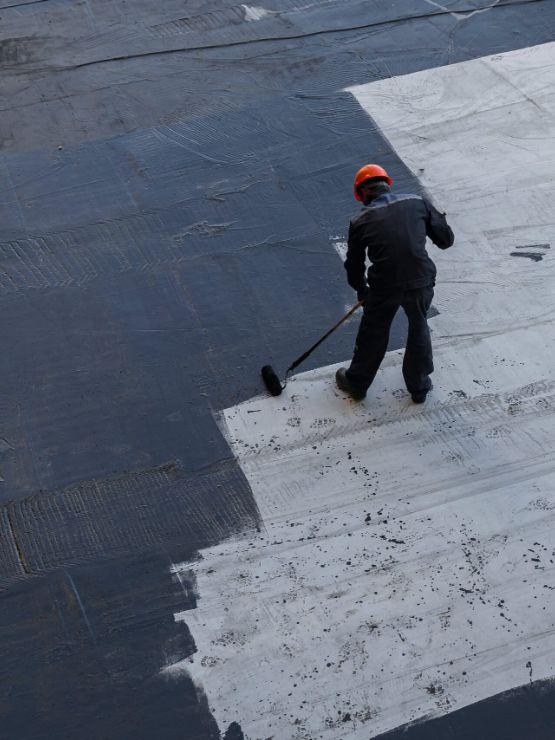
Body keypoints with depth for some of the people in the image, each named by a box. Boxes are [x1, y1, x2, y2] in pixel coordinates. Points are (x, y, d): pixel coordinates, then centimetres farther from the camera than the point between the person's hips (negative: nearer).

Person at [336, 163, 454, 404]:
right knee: (419, 329, 24)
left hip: (384, 286, -1)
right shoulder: (417, 203, 4)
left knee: (372, 335, 20)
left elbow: (354, 264, 12)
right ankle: (419, 386, 38)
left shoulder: (360, 221, 3)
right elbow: (446, 239, 8)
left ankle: (356, 383, 40)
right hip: (421, 281, 1)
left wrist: (361, 290, 31)